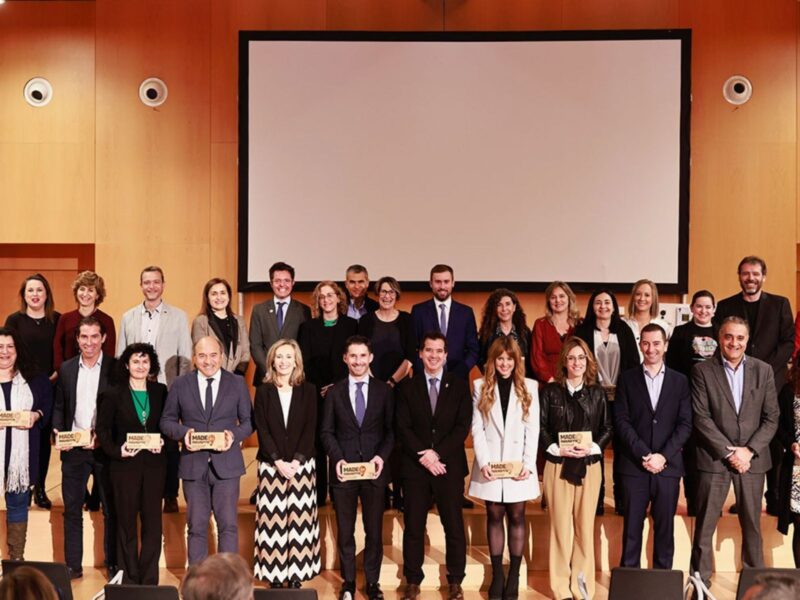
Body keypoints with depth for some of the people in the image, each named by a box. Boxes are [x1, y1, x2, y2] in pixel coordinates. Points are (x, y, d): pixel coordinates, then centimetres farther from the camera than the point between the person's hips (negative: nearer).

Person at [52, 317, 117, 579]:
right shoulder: (66, 368, 8)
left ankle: (113, 564, 15)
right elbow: (59, 406, 12)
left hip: (105, 447, -3)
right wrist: (58, 432, -4)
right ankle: (73, 565, 17)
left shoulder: (115, 368, -4)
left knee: (111, 509, 5)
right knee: (72, 509, 8)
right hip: (73, 449, 3)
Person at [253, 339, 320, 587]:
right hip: (271, 465, 0)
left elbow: (310, 429, 0)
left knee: (299, 520, 0)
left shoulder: (308, 391, 5)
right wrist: (278, 461, -12)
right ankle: (274, 575, 6)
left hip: (302, 464, 0)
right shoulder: (263, 391, 4)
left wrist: (296, 460, -12)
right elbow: (262, 430, -1)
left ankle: (296, 575, 7)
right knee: (273, 520, -1)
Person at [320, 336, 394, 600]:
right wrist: (337, 458, -11)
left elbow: (390, 430, 3)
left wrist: (381, 456, -13)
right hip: (344, 469, 0)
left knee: (374, 529, 7)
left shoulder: (384, 391, 4)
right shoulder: (334, 392, 5)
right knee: (345, 530, 9)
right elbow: (327, 431, 4)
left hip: (374, 469, 0)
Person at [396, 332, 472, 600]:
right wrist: (423, 456, -12)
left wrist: (437, 453, -12)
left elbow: (463, 426, -1)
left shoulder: (459, 386, 6)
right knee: (413, 526, 4)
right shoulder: (407, 387, 7)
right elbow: (403, 427, 0)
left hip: (450, 465, 0)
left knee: (454, 525, 3)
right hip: (416, 467, 0)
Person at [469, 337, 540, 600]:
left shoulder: (529, 387, 5)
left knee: (516, 518, 4)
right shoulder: (481, 386, 5)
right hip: (490, 464, 0)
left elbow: (533, 429, 0)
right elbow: (477, 428, 0)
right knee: (494, 517, 6)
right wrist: (483, 462, -12)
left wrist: (528, 464, -10)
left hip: (518, 464, 0)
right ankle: (497, 576, 13)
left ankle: (514, 577, 10)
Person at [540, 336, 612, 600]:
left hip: (589, 465, 1)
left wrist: (592, 447, -10)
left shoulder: (597, 393, 7)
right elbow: (541, 427, 0)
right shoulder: (550, 390, 2)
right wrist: (557, 449, -13)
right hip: (558, 465, -1)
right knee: (561, 525, 0)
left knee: (585, 525, 4)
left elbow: (607, 428, 6)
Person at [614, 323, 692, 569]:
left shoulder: (680, 381, 9)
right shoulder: (627, 378, 6)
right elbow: (622, 421, -1)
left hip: (668, 465, 1)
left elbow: (685, 424, 2)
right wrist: (643, 454, -11)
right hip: (634, 465, -1)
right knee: (632, 526, 2)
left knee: (665, 526, 5)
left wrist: (663, 456, -10)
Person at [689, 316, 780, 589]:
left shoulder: (763, 370, 5)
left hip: (752, 458, 2)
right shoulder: (703, 370, -2)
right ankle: (700, 581, 12)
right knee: (704, 525, 2)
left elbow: (771, 418, 3)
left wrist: (749, 451, -9)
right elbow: (701, 417, -7)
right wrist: (729, 451, -13)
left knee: (752, 524, 10)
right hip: (714, 458, -2)